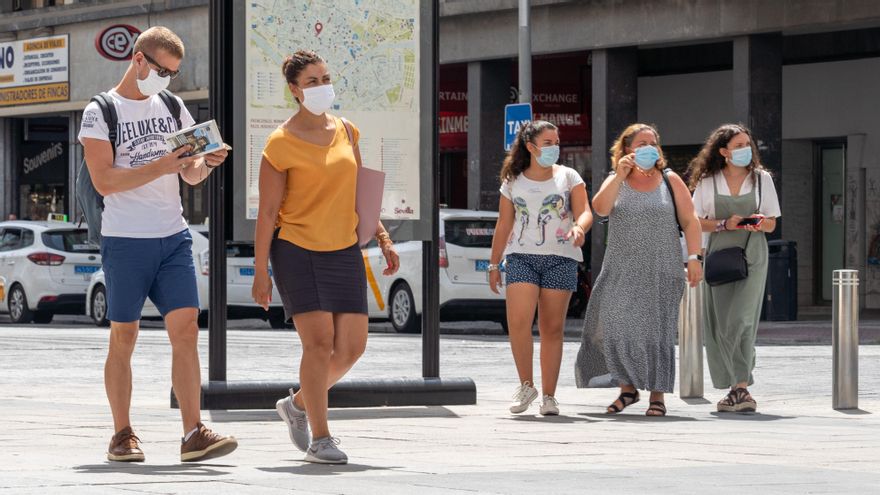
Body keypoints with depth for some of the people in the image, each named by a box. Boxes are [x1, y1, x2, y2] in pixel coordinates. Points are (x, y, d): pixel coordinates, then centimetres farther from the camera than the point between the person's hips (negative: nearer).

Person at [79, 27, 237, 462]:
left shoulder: (173, 108, 14)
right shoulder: (100, 113, -3)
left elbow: (191, 175, 16)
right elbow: (103, 180, -12)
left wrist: (206, 163, -7)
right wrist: (160, 167, -21)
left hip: (174, 237, 4)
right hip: (125, 241, -4)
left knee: (185, 329, -7)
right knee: (123, 337, 3)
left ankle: (193, 434, -11)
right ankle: (122, 435, 12)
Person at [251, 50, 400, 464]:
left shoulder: (346, 132, 10)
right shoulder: (281, 143, -8)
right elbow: (267, 212, -6)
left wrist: (382, 239, 11)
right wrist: (261, 272, -9)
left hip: (344, 251, 6)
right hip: (297, 249, -6)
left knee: (352, 347, 2)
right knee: (319, 341, -13)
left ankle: (299, 404, 26)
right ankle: (319, 439, -4)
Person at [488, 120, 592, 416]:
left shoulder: (568, 177, 8)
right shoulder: (513, 183, 12)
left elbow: (585, 212, -3)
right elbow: (503, 226, 15)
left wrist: (579, 227, -26)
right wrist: (494, 264, 13)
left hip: (560, 258, 0)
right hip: (521, 257, 0)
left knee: (552, 329, 1)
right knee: (518, 323, -17)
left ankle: (548, 396, 5)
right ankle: (526, 385, -2)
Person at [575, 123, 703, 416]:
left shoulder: (670, 181, 7)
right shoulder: (615, 181, 9)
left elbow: (690, 221, 4)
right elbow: (600, 208, -10)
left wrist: (694, 258, -6)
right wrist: (620, 175, -17)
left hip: (661, 270, -1)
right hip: (621, 271, 1)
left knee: (656, 329, -4)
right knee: (617, 327, -4)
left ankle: (657, 395, 1)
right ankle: (628, 387, 12)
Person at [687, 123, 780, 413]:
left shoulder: (762, 179, 7)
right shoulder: (708, 182, 6)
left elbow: (772, 224, 9)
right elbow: (695, 222, 4)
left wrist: (760, 224, -14)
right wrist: (725, 224, -12)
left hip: (752, 257, -1)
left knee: (740, 320, -16)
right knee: (718, 324, 0)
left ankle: (740, 387, -17)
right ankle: (737, 388, 11)